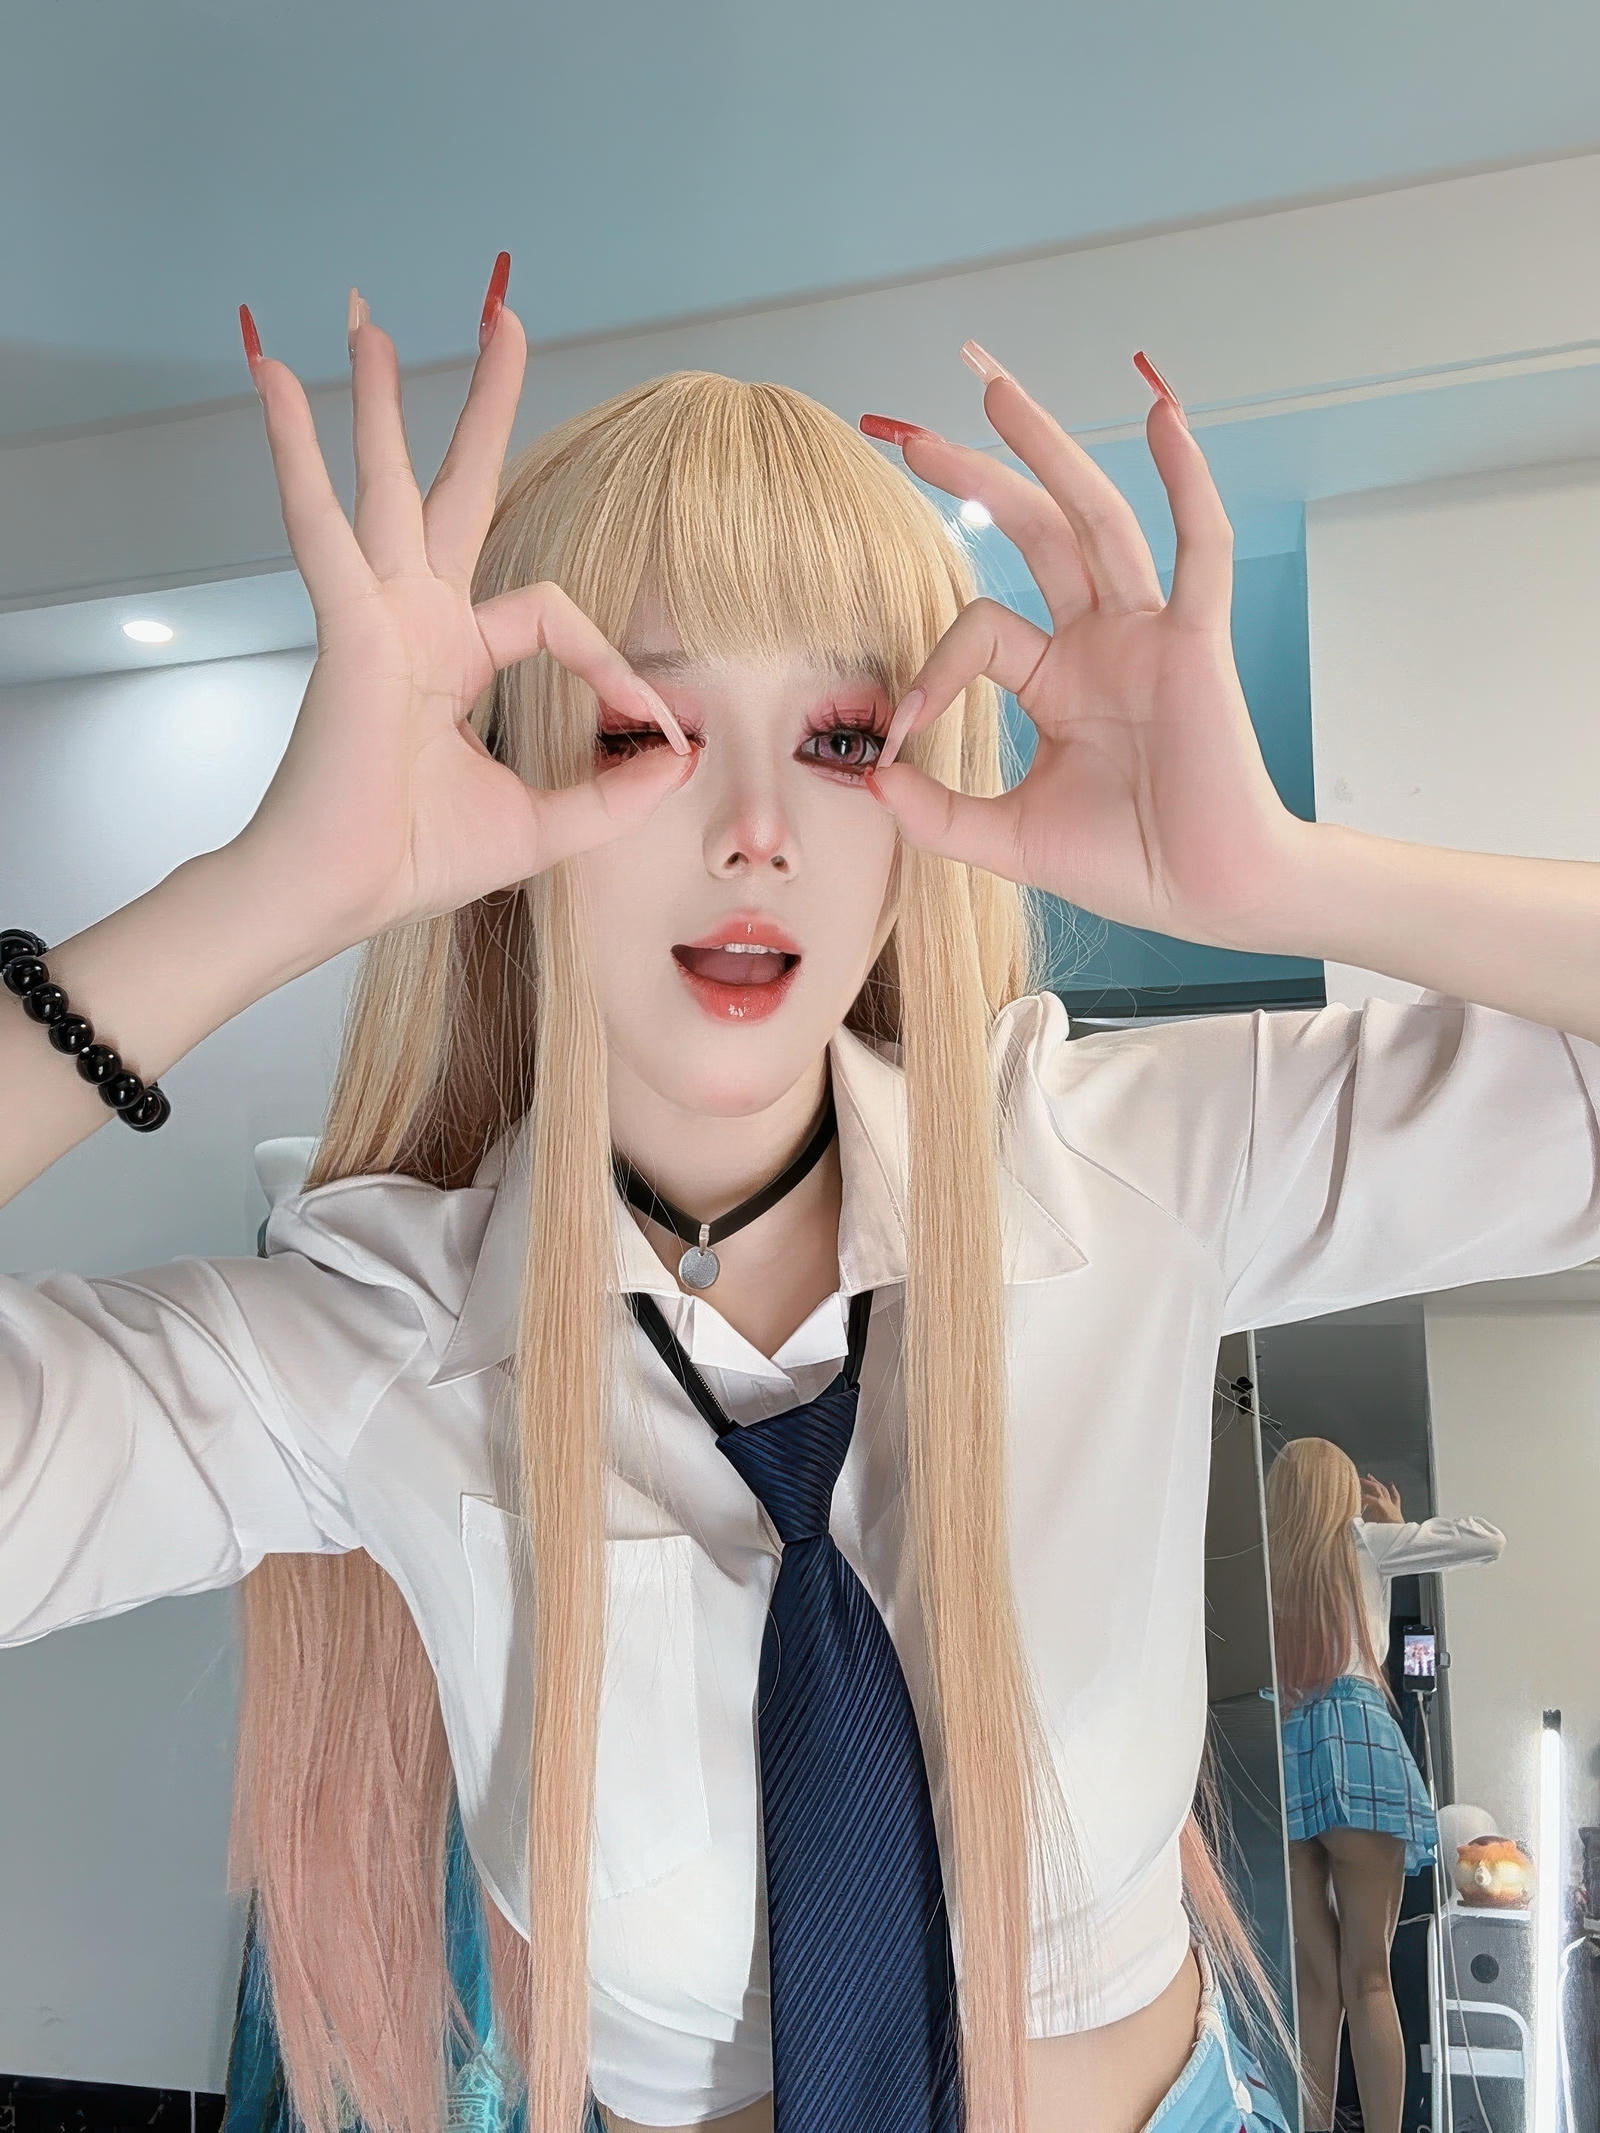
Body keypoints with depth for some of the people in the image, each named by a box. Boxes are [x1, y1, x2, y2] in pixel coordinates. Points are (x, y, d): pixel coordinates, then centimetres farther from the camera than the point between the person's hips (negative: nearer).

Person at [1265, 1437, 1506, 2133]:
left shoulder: (1262, 1560, 17)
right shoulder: (1361, 1540, 9)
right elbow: (1489, 1539, 13)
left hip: (1277, 1752, 3)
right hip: (1353, 1740, -3)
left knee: (1316, 1980, 6)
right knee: (1366, 1978, -1)